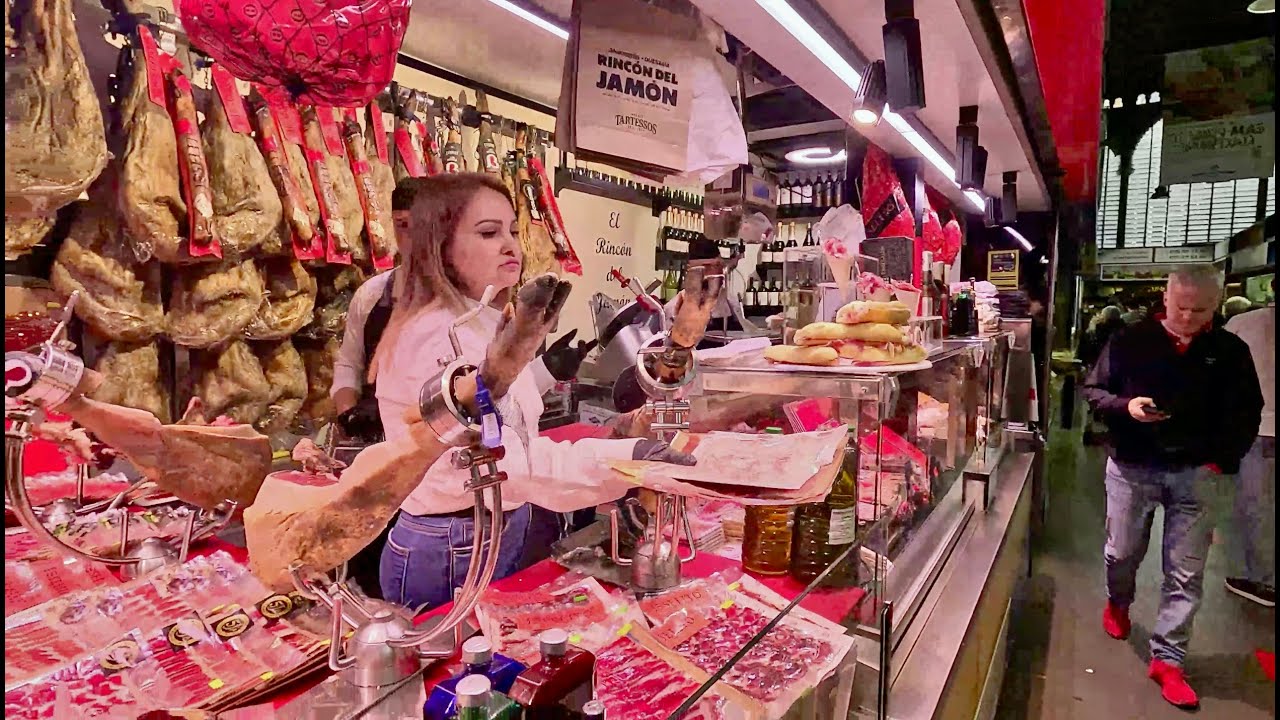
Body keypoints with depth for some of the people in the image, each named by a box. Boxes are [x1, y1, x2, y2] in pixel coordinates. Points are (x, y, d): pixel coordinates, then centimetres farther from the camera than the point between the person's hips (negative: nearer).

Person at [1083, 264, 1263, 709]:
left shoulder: (1230, 351, 1)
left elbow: (1246, 414, 7)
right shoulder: (1130, 341, -3)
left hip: (1194, 473, 1)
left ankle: (1167, 659, 14)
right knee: (1122, 553, 14)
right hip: (1131, 468, -1)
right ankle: (1118, 603, 45)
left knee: (1186, 573, 3)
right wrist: (1125, 406, -19)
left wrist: (1222, 459, -4)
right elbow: (1093, 390, 1)